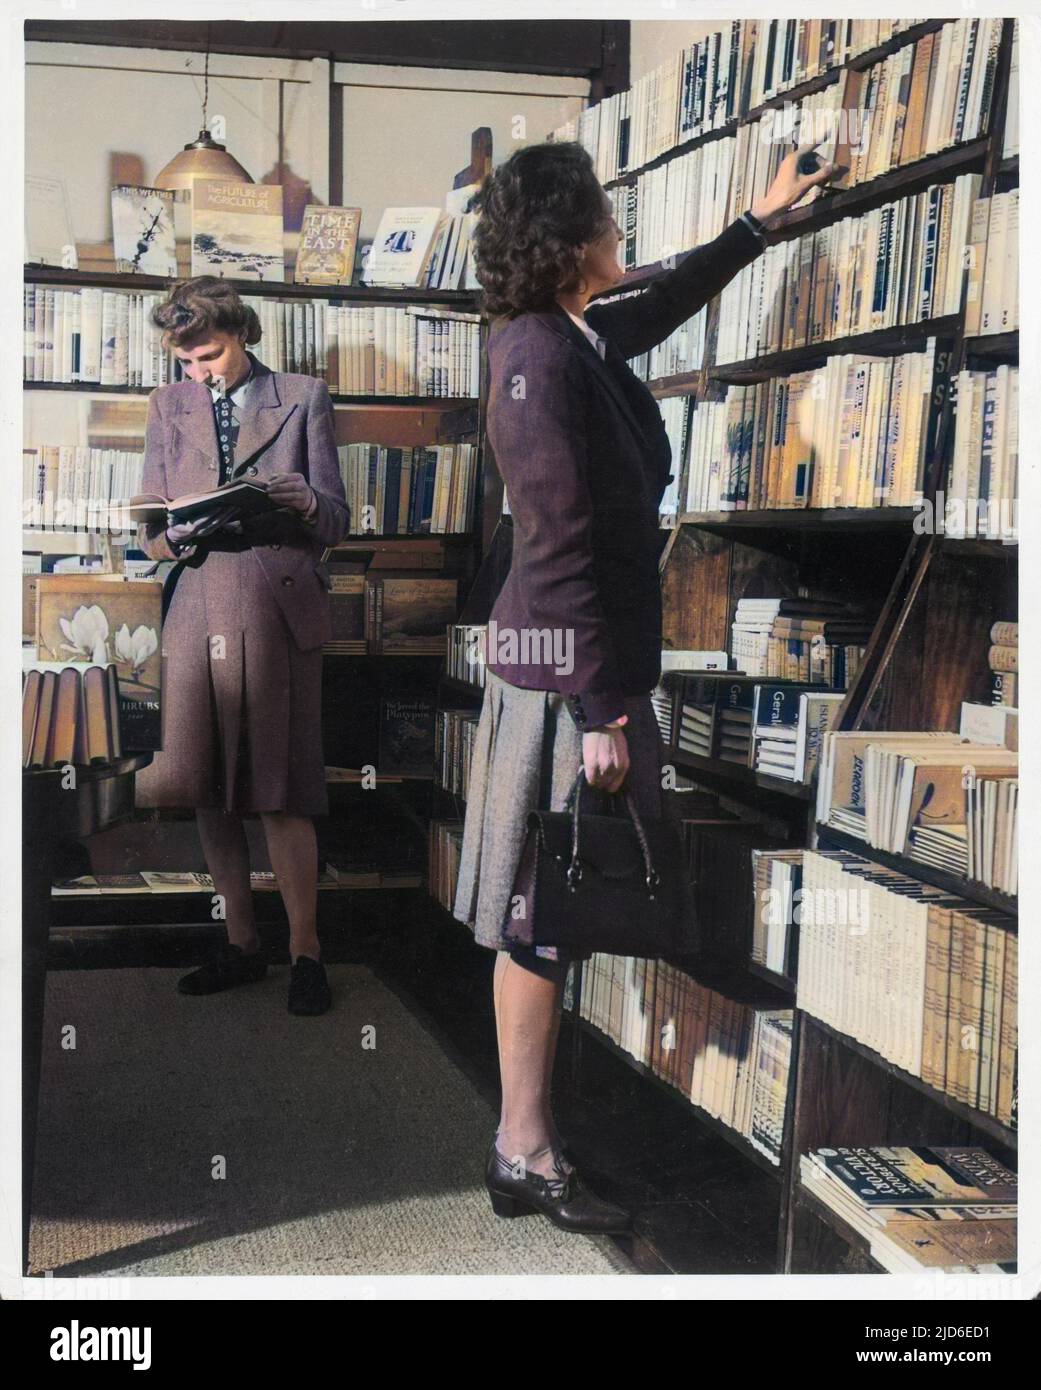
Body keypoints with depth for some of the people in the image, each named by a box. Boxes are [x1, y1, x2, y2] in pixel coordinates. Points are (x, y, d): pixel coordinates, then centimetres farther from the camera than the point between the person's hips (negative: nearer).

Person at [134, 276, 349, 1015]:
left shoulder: (304, 398, 8)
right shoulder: (168, 406, 16)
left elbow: (336, 519, 4)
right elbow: (151, 529, 13)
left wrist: (306, 503, -18)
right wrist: (176, 534, -10)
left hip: (279, 612, -3)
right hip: (197, 612, 3)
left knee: (281, 788, -4)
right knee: (210, 788, 5)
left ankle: (305, 951, 7)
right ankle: (242, 944, 18)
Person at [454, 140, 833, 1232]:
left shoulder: (582, 340, 11)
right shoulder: (537, 356, -17)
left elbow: (671, 300, 34)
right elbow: (562, 545, -20)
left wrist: (761, 217, 45)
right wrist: (598, 710, -20)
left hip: (589, 663, 10)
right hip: (563, 669, -10)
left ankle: (525, 1143, 23)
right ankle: (526, 1156, 10)